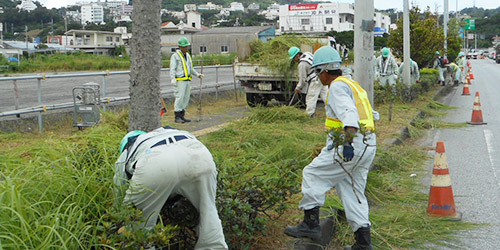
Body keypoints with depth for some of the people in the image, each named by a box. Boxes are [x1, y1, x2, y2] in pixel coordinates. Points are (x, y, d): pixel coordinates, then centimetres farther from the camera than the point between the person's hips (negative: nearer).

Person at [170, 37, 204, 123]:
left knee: (186, 98, 7)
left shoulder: (187, 55, 19)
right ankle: (177, 117, -5)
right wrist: (173, 79, -24)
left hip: (187, 80, 8)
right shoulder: (175, 56, -4)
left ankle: (182, 116, 13)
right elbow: (172, 69, -11)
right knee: (179, 98, -10)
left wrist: (197, 74, 20)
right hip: (180, 80, -8)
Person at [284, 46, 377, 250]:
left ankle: (311, 223, 0)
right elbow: (372, 114, 32)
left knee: (313, 174, -1)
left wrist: (349, 140, -39)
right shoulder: (351, 85, 23)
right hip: (367, 147, 10)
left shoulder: (338, 86, -8)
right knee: (352, 191, 13)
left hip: (352, 145, -10)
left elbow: (349, 112, -26)